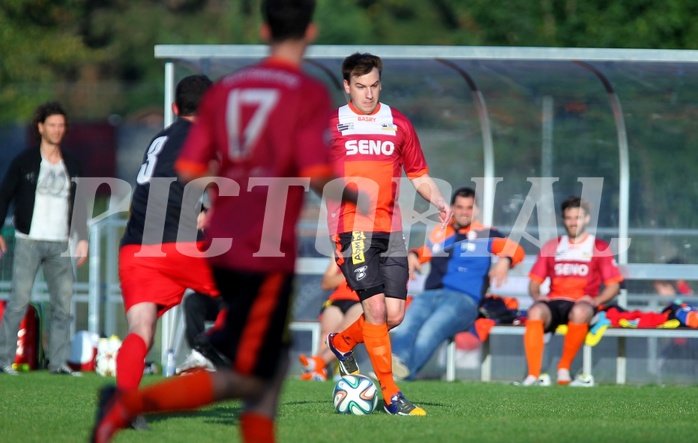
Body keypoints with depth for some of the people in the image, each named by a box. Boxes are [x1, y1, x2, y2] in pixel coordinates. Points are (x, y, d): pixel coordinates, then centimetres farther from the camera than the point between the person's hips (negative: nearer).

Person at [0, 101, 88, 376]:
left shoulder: (72, 165, 12)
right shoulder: (24, 162, 0)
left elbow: (80, 205, 17)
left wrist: (82, 238, 10)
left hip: (60, 245, 4)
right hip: (28, 241, -4)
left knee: (64, 303, -1)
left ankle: (59, 362, 3)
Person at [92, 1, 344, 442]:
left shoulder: (225, 89, 9)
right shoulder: (309, 93, -7)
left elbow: (190, 170, 6)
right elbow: (316, 174, -17)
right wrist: (353, 195, 4)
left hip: (223, 247, 7)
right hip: (266, 255, -7)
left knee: (274, 366, 16)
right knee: (247, 380, -4)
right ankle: (131, 402, -20)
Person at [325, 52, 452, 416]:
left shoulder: (398, 125, 13)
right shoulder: (331, 126, 6)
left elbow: (419, 177, 17)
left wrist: (438, 201, -3)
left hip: (390, 229, 4)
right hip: (352, 230, -4)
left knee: (394, 315, -1)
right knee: (375, 307, -14)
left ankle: (342, 342, 30)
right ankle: (391, 396, -8)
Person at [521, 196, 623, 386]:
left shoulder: (599, 248, 13)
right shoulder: (551, 247, 21)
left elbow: (613, 286, 8)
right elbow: (534, 281, 18)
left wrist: (596, 300, -11)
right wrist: (537, 295, -5)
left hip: (581, 304, -2)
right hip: (554, 303, 2)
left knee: (580, 312, -40)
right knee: (535, 312, -34)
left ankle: (564, 367, -23)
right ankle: (533, 374, -40)